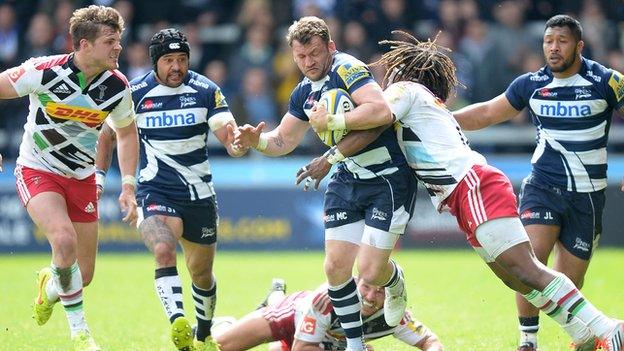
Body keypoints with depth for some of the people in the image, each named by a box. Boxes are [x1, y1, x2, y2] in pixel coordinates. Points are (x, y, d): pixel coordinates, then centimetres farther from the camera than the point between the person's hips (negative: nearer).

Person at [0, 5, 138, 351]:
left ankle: (49, 287, 43)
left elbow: (126, 132, 9)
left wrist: (128, 185, 1)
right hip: (37, 170, -4)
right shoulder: (44, 72, -22)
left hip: (81, 177, 4)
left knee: (83, 276, 4)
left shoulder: (117, 86, -10)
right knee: (65, 240, -30)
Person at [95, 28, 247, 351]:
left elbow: (229, 138, -11)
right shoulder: (135, 94, -4)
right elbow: (108, 134, 10)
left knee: (202, 274, 12)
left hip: (199, 194, 2)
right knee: (164, 250, -31)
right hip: (155, 191, -2)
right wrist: (98, 176, 1)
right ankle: (178, 325, -45)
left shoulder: (206, 91, -3)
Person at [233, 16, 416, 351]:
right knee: (336, 266, -2)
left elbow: (381, 110, -33)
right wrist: (257, 140, -3)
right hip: (348, 179, 8)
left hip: (389, 179, -8)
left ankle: (395, 282, 27)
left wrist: (334, 121, -25)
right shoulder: (305, 92, 8)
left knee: (370, 271, -10)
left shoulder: (347, 68, -17)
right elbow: (282, 141, 18)